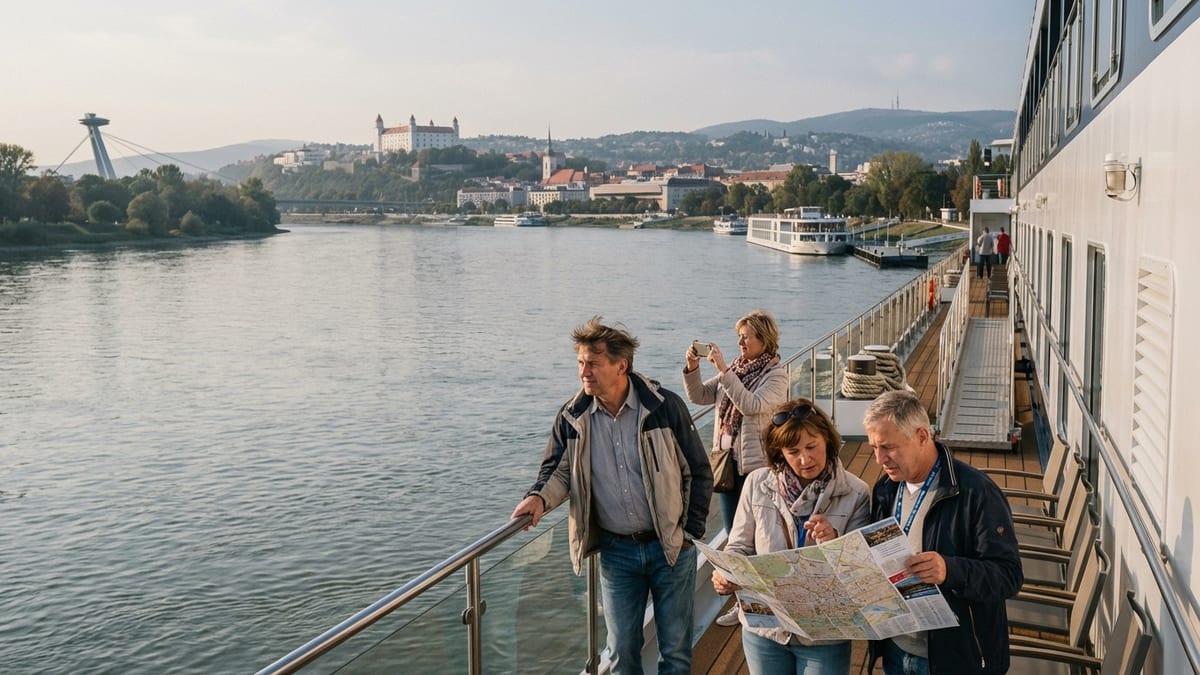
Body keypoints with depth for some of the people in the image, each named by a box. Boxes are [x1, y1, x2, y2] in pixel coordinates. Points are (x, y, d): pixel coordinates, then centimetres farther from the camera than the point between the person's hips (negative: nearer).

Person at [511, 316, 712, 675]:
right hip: (616, 550, 2)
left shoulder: (665, 407, -12)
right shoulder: (571, 417, -5)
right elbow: (559, 470, 6)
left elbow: (699, 472, -4)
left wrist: (691, 532, -7)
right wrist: (541, 497, -16)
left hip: (670, 547, -2)